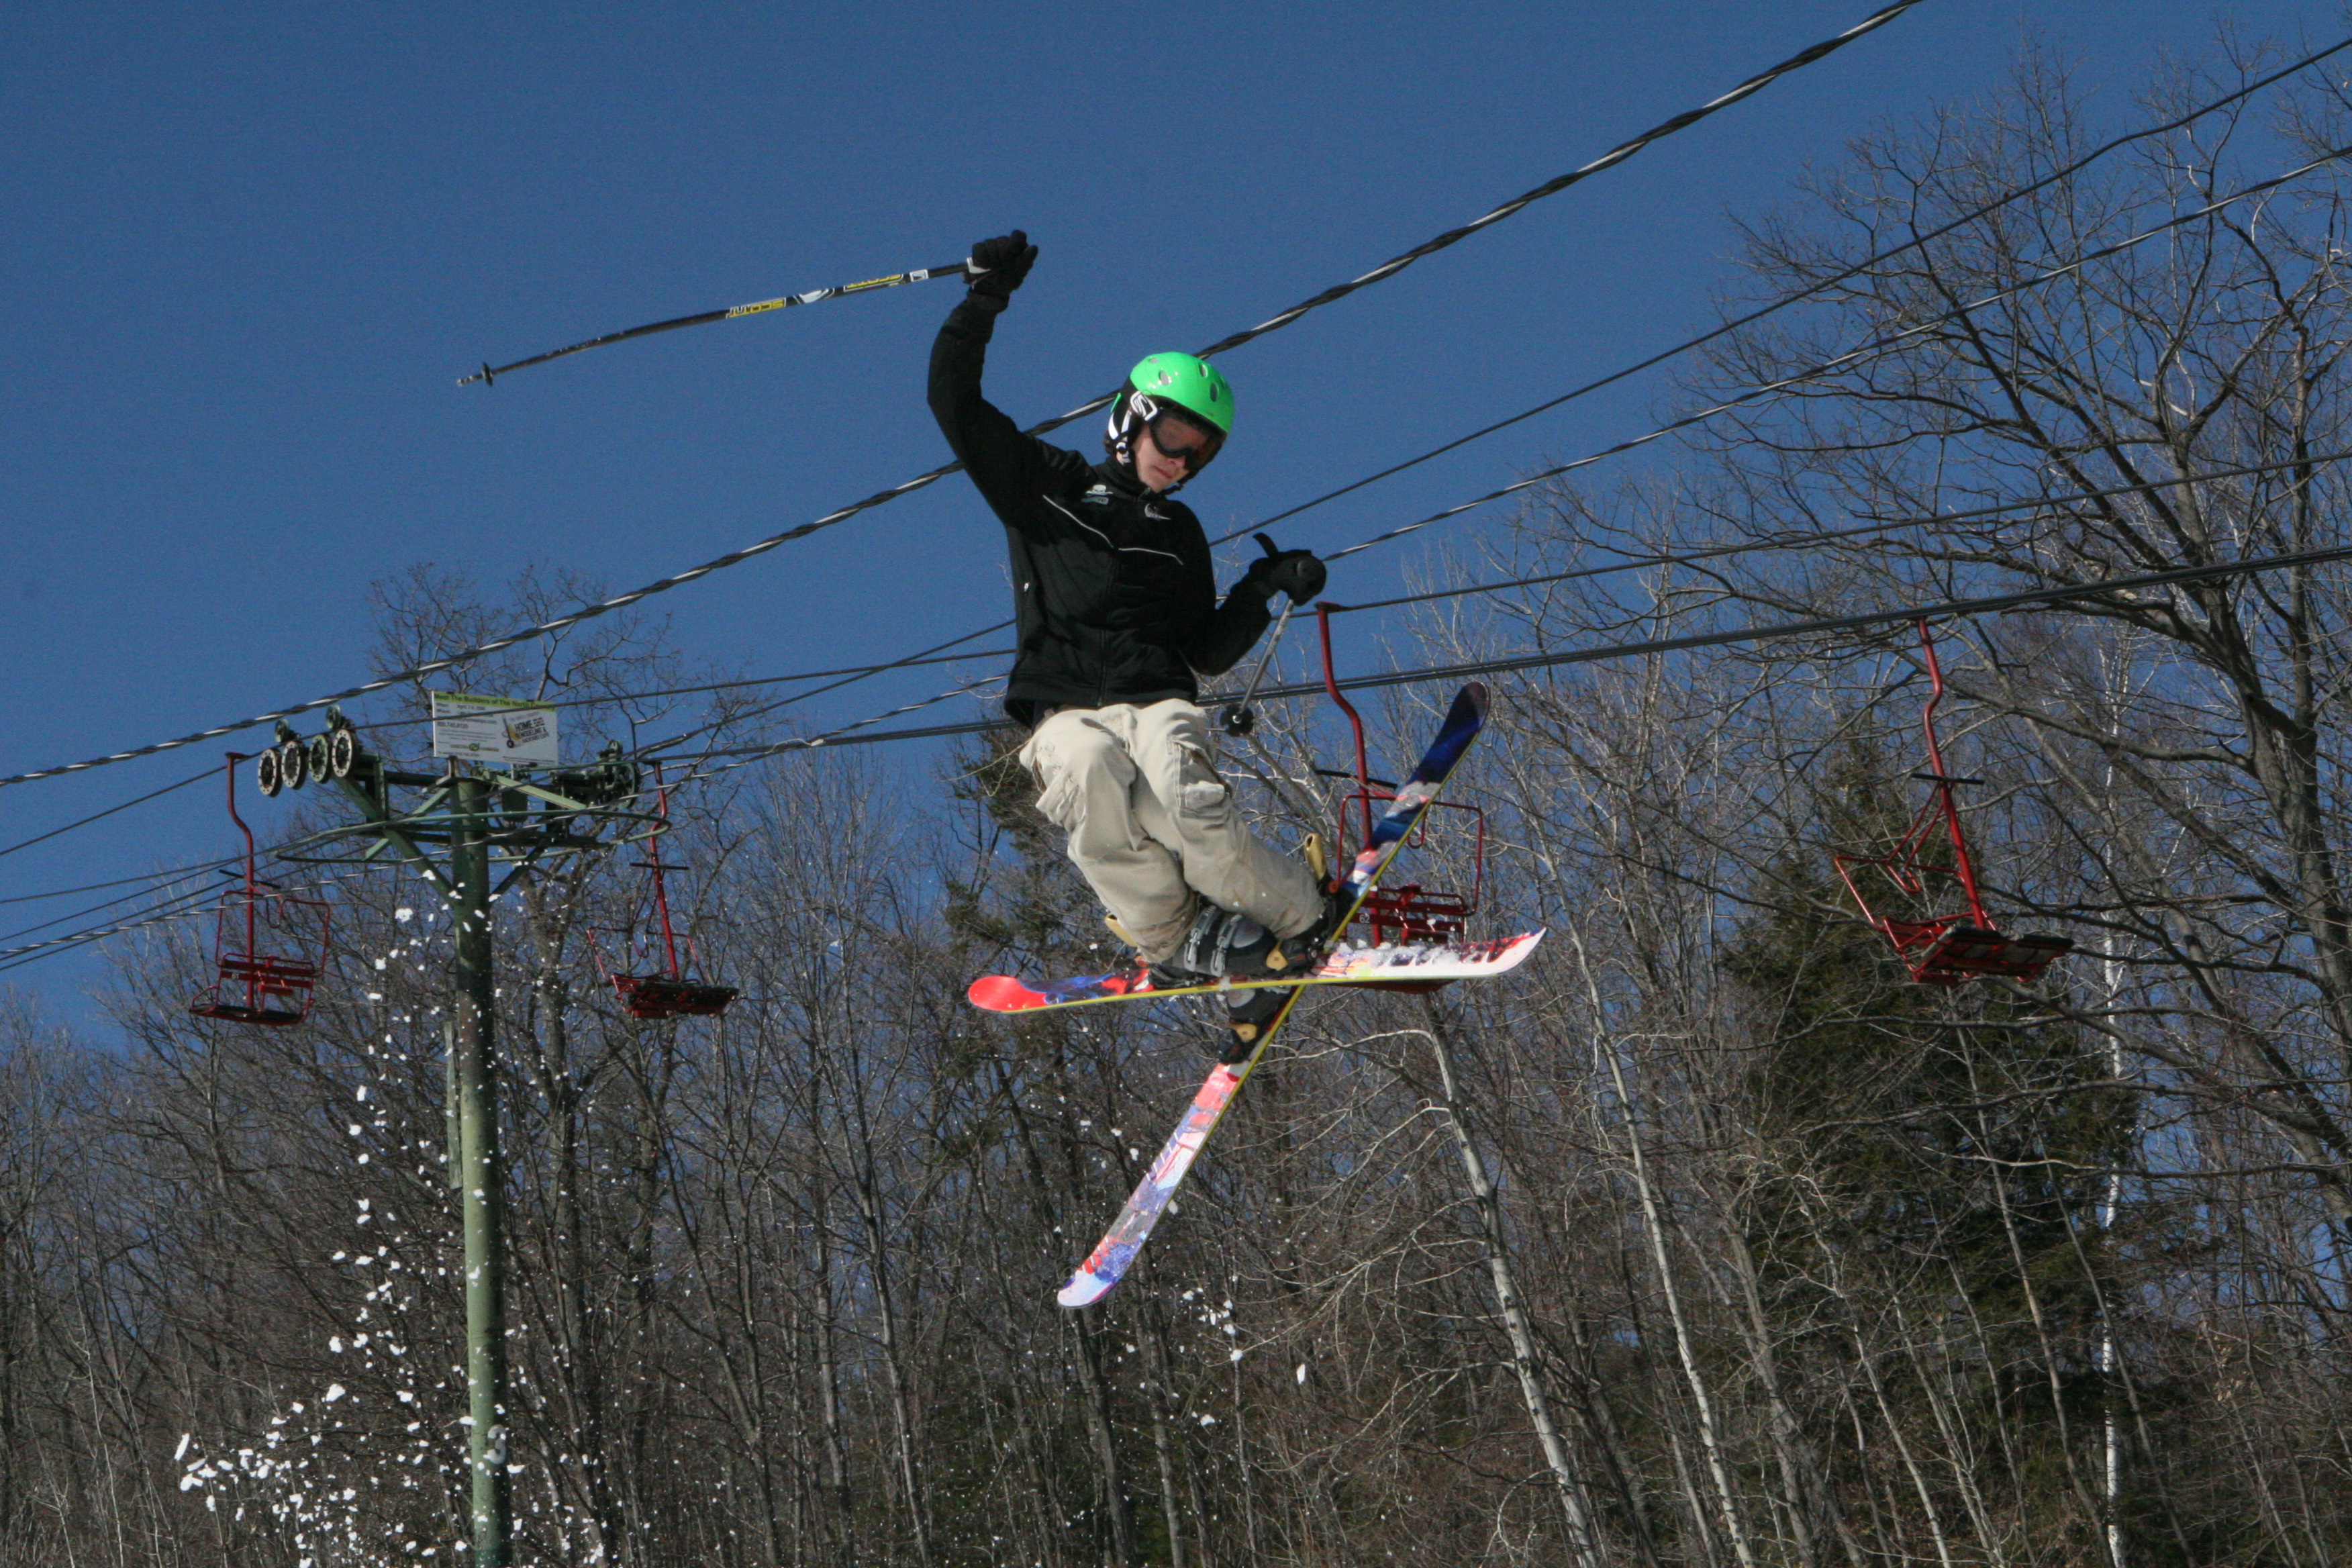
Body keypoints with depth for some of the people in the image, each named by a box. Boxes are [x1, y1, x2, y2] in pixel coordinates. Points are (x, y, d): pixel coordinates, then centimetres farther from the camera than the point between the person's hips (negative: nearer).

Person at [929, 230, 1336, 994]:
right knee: (1091, 777, -39)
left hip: (1159, 704, 2)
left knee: (1186, 803, -34)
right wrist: (985, 300, 3)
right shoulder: (1044, 486, 16)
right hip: (1065, 711, -2)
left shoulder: (1178, 532, 25)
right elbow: (953, 400, 11)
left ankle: (1307, 917, -18)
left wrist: (1261, 592, 7)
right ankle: (1174, 943, -32)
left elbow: (1206, 652, 22)